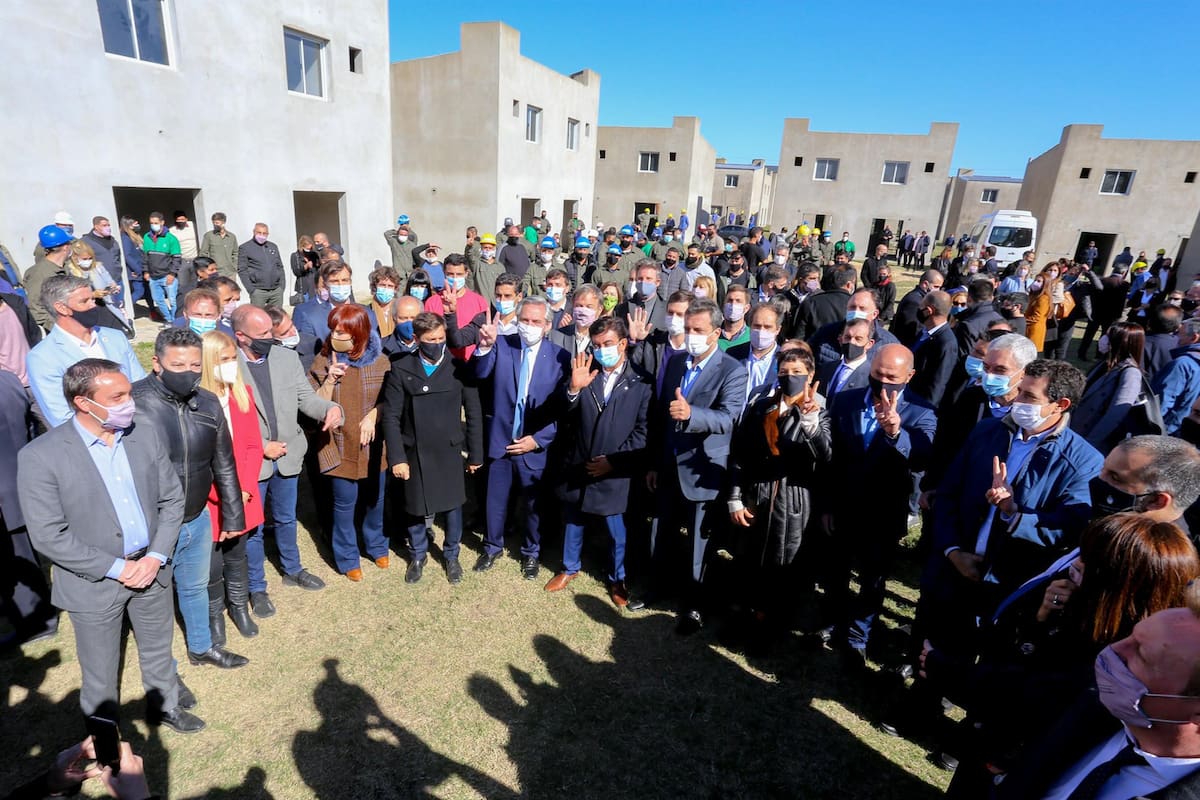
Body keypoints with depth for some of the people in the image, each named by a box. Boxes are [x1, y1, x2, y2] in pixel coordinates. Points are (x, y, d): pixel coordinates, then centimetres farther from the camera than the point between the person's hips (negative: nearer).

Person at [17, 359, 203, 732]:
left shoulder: (147, 435, -5)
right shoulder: (40, 456, -17)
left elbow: (172, 499, 1)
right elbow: (48, 536, -16)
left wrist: (156, 556, -9)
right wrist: (116, 568, -16)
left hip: (151, 569, 3)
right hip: (93, 583, -3)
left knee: (158, 651, 22)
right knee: (100, 671, 17)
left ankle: (165, 706, 46)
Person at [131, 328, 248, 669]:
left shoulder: (208, 403, -5)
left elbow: (224, 465, 5)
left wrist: (233, 515, 11)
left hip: (199, 520, 5)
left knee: (196, 587, 25)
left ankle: (201, 647, 48)